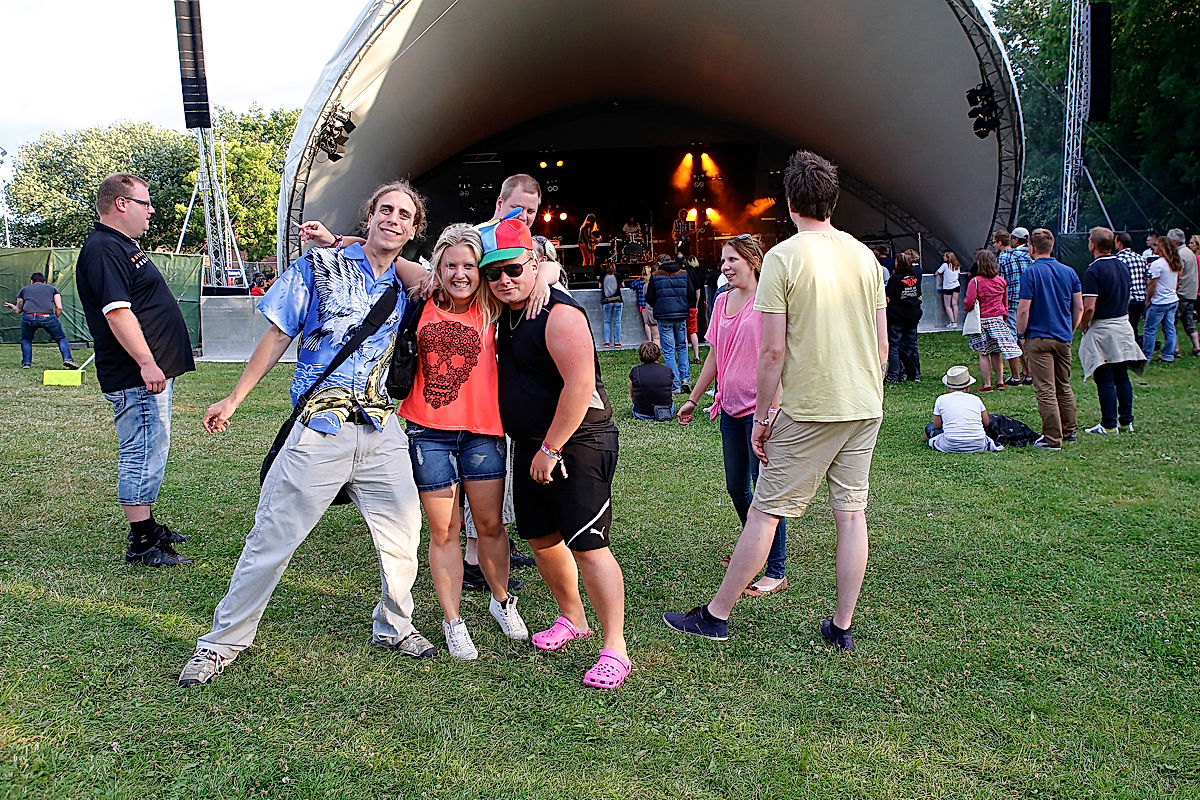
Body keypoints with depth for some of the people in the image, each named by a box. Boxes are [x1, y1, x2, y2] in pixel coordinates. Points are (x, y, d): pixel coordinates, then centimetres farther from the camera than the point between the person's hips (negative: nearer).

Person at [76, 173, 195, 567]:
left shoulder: (124, 246, 20)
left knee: (149, 452, 17)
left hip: (154, 371, 11)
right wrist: (146, 362, -27)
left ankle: (148, 526, 28)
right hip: (137, 376, -11)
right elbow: (117, 312, -24)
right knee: (144, 453, -8)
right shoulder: (103, 250, -15)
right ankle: (141, 544, -2)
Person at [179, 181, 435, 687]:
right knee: (272, 539, 0)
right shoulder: (318, 268, 1)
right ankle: (224, 641, 16)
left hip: (381, 431, 4)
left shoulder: (405, 287, 10)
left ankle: (393, 628, 29)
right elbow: (277, 338, 4)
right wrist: (233, 400, 5)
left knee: (404, 533, 7)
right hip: (319, 430, -4)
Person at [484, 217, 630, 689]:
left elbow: (579, 387, -23)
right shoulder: (504, 315, 10)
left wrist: (550, 450, -19)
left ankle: (615, 649, -2)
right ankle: (572, 619, 36)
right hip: (529, 446, 9)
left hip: (578, 445, -9)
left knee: (588, 547, -10)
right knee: (541, 538, 16)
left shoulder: (559, 314, -17)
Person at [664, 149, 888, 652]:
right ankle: (842, 626, 18)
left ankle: (716, 616, 14)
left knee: (764, 513, 3)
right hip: (865, 408, 5)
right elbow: (881, 343, 9)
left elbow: (773, 351, -14)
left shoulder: (783, 257, -11)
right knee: (851, 514, 10)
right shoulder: (864, 255, 6)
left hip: (807, 409, -5)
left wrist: (762, 416, -5)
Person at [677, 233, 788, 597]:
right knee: (736, 487, 16)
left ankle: (776, 571, 6)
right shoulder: (722, 301, 11)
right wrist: (693, 399, 22)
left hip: (760, 408, -8)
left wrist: (773, 410, -22)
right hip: (730, 407, 8)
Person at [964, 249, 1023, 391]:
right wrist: (1004, 318, 22)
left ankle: (987, 384, 4)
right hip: (998, 320, 4)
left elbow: (969, 303, -18)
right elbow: (1005, 303, 11)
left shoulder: (975, 282, -13)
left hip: (981, 321, -4)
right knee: (996, 352, 15)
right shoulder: (1001, 281, 4)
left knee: (983, 354, 3)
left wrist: (965, 305, 5)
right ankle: (1000, 381, 17)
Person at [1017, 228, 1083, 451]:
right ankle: (1069, 431, 26)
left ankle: (1053, 439, -4)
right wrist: (1070, 331, 18)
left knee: (1045, 390, -4)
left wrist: (1021, 334, -3)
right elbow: (1079, 307, 7)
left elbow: (1024, 309, -15)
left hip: (1039, 338, -6)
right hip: (1064, 338, 6)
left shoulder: (1031, 272, -11)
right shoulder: (1069, 272, 6)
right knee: (1064, 387, 18)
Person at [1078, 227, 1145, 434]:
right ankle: (1126, 420, 19)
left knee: (1105, 380, -2)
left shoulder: (1094, 271, -17)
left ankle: (1109, 424, 1)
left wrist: (1083, 327, -7)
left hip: (1102, 329, -8)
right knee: (1122, 377, 13)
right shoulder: (1122, 266, 9)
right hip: (1123, 325, 8)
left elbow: (1089, 307, -22)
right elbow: (1127, 298, 18)